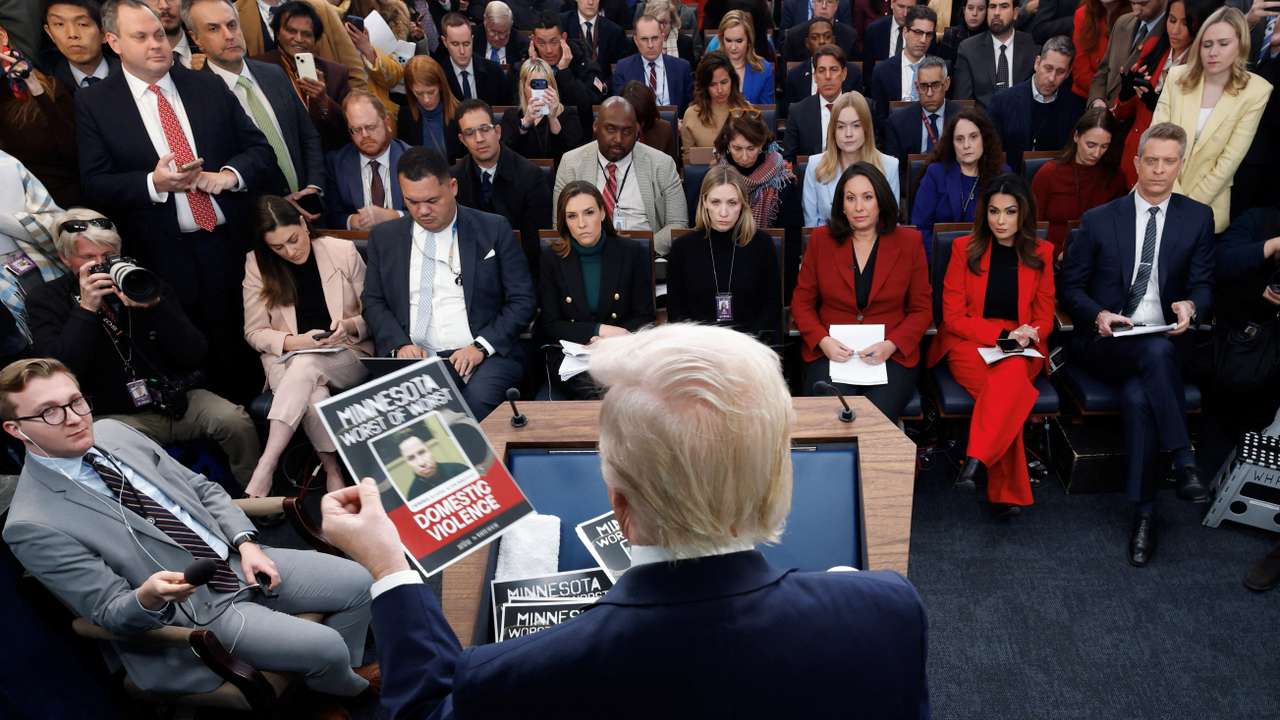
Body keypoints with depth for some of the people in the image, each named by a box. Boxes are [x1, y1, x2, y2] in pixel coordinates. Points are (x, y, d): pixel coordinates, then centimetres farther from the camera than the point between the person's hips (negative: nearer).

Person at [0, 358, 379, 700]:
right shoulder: (34, 525, -18)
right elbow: (110, 613, -14)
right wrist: (148, 597, -37)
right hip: (192, 611, -6)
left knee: (356, 581, -1)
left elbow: (202, 488, 9)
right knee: (324, 647, -15)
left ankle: (341, 674, 25)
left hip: (236, 558, 6)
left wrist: (246, 543, -5)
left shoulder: (113, 432, 0)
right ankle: (352, 690, 20)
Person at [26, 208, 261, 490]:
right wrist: (86, 308, -19)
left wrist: (155, 305, -17)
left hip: (180, 400, 2)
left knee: (236, 421, -24)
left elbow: (196, 356, -3)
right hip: (119, 417, -2)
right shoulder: (45, 300, 3)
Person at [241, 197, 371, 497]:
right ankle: (332, 471, -17)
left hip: (348, 354, 0)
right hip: (288, 357, 1)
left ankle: (265, 467, -33)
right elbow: (254, 332, 2)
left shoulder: (343, 251, -4)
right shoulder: (257, 264, 0)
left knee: (307, 365, -35)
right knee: (313, 395, -35)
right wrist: (297, 341, -16)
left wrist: (350, 325, -19)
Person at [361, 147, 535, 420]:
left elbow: (522, 300, 2)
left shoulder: (494, 230, 5)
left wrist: (481, 346, -11)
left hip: (483, 356, -1)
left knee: (478, 402, -32)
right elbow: (373, 301, 14)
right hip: (412, 357, 2)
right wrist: (399, 344, -5)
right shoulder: (384, 237, 13)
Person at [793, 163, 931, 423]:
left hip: (892, 355, 0)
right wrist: (823, 341, -8)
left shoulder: (909, 242, 6)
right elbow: (801, 302, 10)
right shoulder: (821, 240, 7)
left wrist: (891, 345, -10)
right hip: (830, 353, 0)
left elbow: (922, 309, 7)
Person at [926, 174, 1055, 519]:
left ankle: (977, 459, -38)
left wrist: (1026, 335, -12)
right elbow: (953, 316, -1)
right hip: (971, 345, -1)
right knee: (1010, 389, -34)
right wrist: (1003, 333, -14)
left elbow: (1044, 317, 12)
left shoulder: (1041, 253, 8)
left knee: (1012, 373, -37)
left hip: (1022, 350, 2)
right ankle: (1006, 492, -31)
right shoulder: (965, 248, 2)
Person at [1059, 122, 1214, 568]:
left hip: (1165, 343, 1)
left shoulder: (1198, 218, 10)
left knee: (1138, 396, -32)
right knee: (1156, 350, -36)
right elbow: (1070, 286, 5)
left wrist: (1190, 306, -18)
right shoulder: (1099, 220, 5)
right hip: (1105, 343, -1)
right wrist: (1099, 315, -16)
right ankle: (1183, 461, -28)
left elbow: (1203, 284, 7)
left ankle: (1143, 513, -24)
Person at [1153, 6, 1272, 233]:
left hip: (1207, 201, -1)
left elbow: (1230, 159, -9)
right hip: (1160, 193, 1)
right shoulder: (1177, 76, -2)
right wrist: (1175, 199, -14)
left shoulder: (1256, 91, -7)